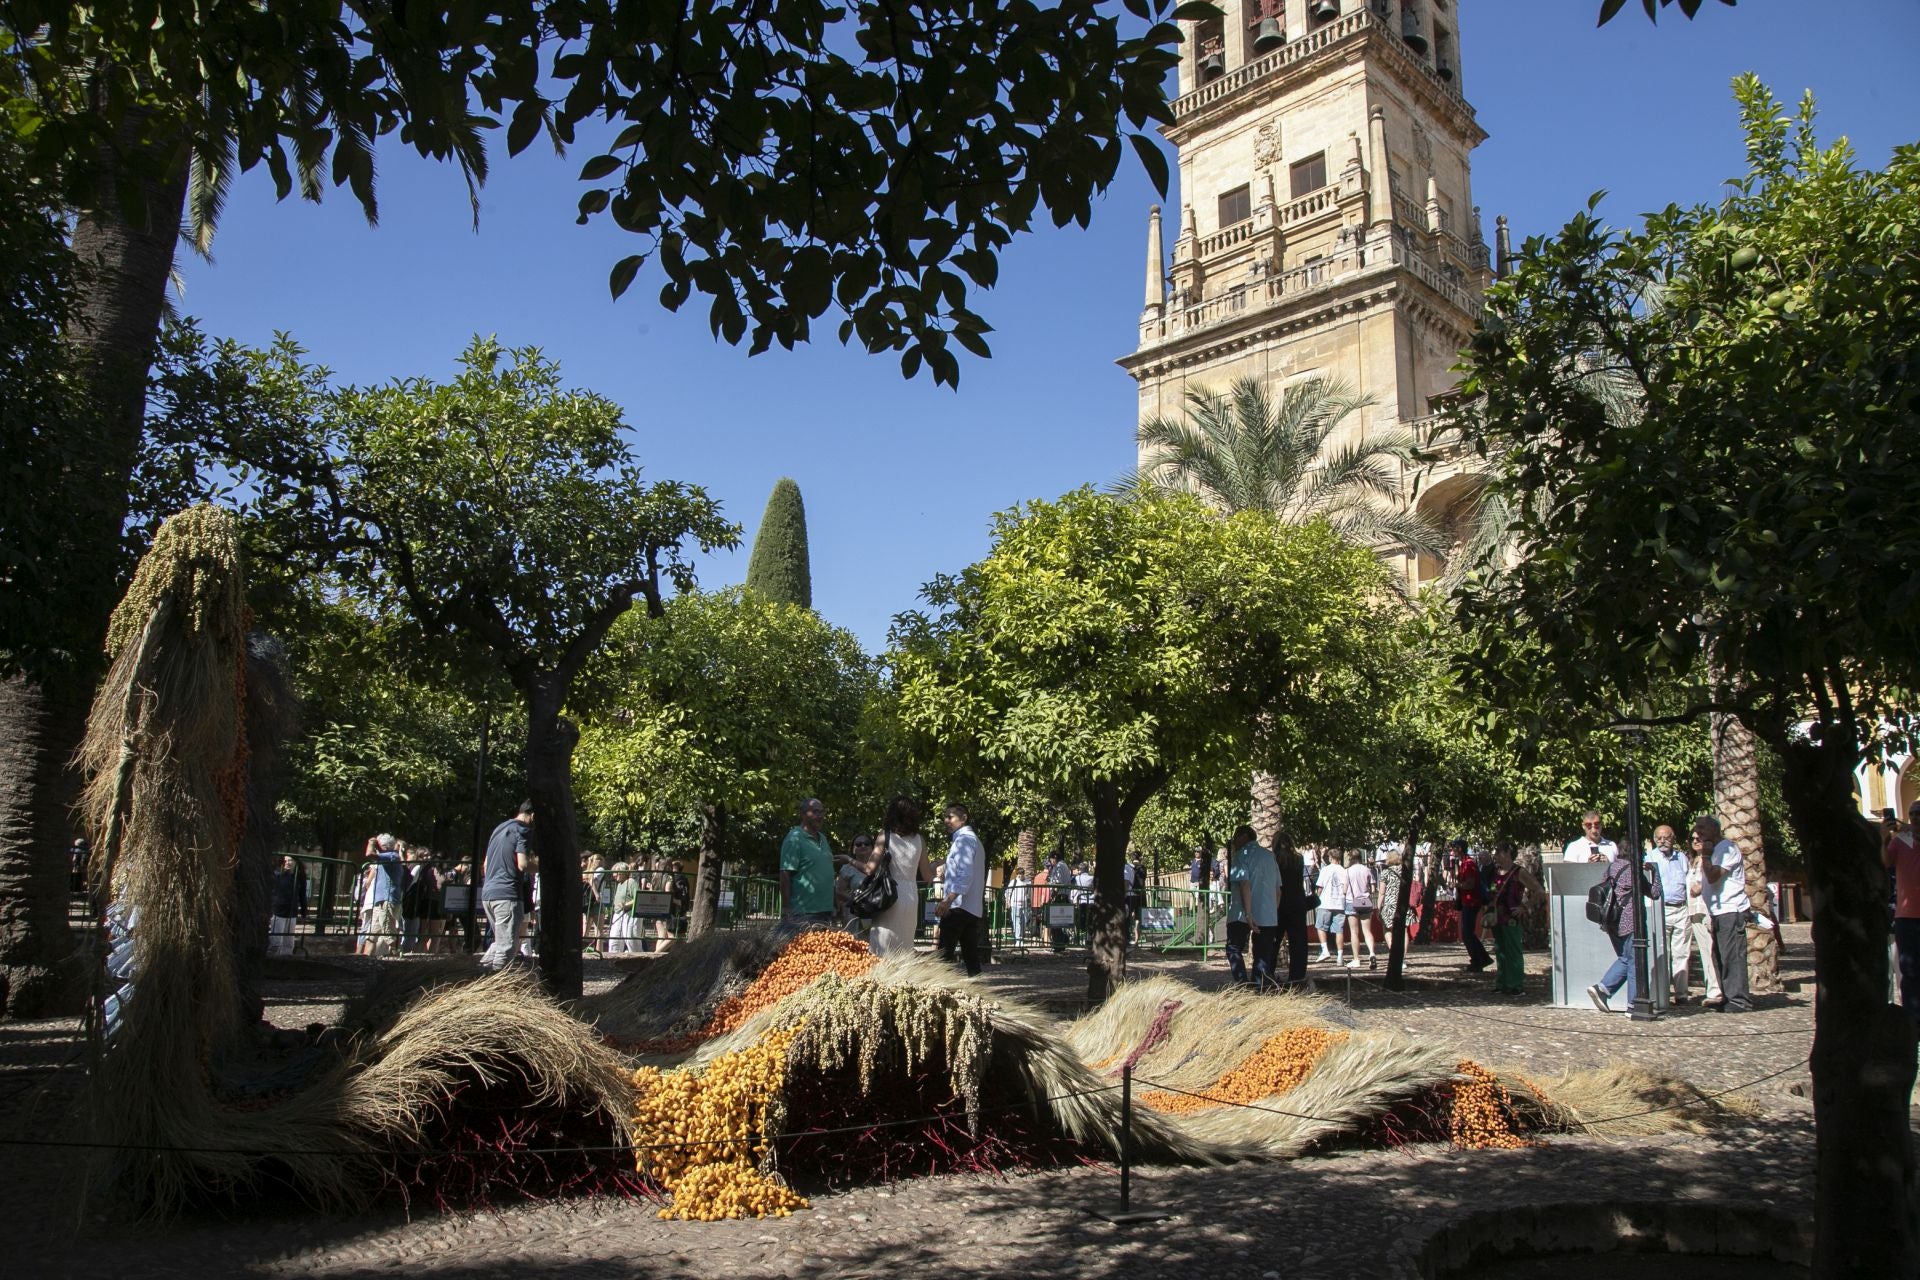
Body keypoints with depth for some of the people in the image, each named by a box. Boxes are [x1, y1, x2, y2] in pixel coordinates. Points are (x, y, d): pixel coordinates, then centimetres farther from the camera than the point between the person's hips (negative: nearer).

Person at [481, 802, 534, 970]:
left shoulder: (499, 828, 19)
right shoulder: (522, 831, -7)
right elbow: (522, 865, -17)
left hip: (487, 894, 9)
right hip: (507, 894, -9)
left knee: (500, 941, 19)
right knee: (506, 945, -4)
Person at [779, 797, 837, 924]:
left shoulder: (823, 839, 17)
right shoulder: (794, 838, -8)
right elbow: (785, 875, -14)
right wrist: (786, 908, -18)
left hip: (826, 912, 8)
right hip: (804, 914, -8)